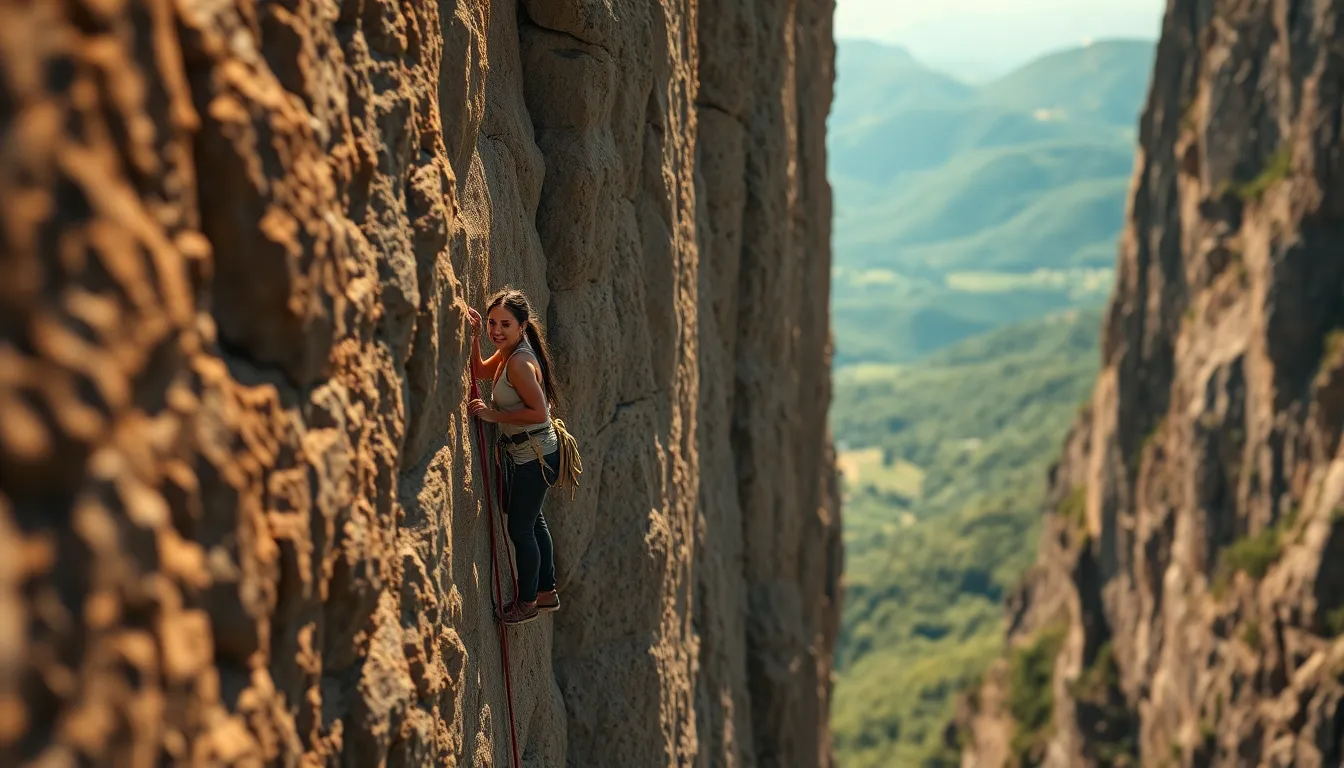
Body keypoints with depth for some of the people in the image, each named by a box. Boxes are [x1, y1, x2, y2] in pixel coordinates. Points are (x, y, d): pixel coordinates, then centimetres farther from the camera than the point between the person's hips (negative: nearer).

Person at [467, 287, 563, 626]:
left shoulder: (520, 362, -26)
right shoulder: (507, 353, 3)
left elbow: (539, 411, -28)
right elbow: (480, 372, 20)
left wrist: (494, 415, -23)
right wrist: (475, 336, 5)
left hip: (535, 457, -10)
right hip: (526, 454, 10)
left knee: (520, 528, 5)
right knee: (532, 521, 23)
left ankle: (528, 601, 23)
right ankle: (546, 592, 39)